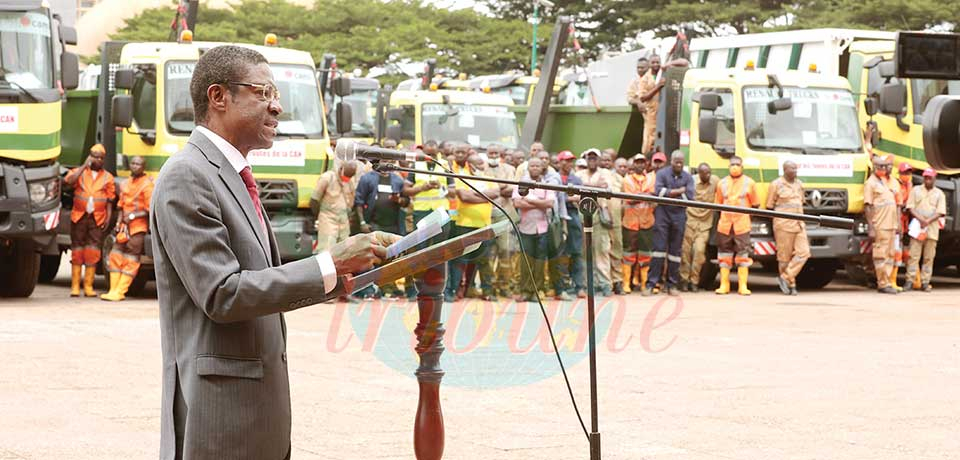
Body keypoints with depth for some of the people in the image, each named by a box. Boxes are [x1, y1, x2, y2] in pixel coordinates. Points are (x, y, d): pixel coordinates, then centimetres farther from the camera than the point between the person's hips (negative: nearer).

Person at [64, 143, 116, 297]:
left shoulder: (108, 177, 13)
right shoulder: (79, 172, 9)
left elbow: (110, 200, 11)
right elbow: (69, 181, -13)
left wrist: (108, 217, -1)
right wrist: (84, 166, -10)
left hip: (97, 218, 1)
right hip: (79, 216, -1)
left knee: (93, 252, -3)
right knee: (77, 250, 0)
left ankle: (88, 286, 1)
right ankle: (75, 286, 2)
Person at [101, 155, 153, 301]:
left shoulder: (147, 184, -7)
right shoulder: (126, 184, 14)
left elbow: (150, 209, -11)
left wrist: (134, 216, -15)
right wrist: (119, 222, 8)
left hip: (138, 226, -7)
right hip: (125, 226, 7)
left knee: (131, 259, -6)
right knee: (116, 255, 3)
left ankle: (119, 292, -7)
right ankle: (113, 290, 7)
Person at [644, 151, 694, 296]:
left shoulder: (688, 177, 7)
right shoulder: (662, 174, 2)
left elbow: (689, 197, -5)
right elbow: (658, 191, -14)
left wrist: (670, 193, -7)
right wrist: (679, 191, -11)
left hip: (679, 215, 2)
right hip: (662, 214, -2)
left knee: (675, 250, 5)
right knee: (659, 248, -7)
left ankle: (672, 284, 11)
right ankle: (651, 283, -7)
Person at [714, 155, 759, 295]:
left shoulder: (749, 183, 5)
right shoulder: (722, 183, 11)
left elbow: (755, 204, 11)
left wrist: (744, 214, 8)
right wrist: (725, 215, 10)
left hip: (742, 225, -2)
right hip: (724, 225, 2)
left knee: (743, 256, -5)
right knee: (724, 255, 3)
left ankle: (742, 286, -3)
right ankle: (724, 285, 9)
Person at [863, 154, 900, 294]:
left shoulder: (891, 182, 16)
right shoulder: (871, 183, -5)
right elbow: (867, 207, -9)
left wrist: (898, 225, 15)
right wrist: (871, 228, -16)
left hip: (891, 225, 7)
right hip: (880, 226, -7)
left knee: (890, 255, 9)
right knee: (881, 255, -6)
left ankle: (885, 282, 14)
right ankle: (883, 284, -4)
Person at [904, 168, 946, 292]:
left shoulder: (939, 194, 11)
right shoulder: (916, 190, 12)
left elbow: (940, 212, 1)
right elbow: (910, 207, 3)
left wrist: (928, 221, -13)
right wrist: (920, 219, -12)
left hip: (932, 228, 0)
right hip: (917, 226, 0)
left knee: (929, 257, 0)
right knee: (913, 255, -5)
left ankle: (925, 282, 4)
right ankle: (909, 281, -4)